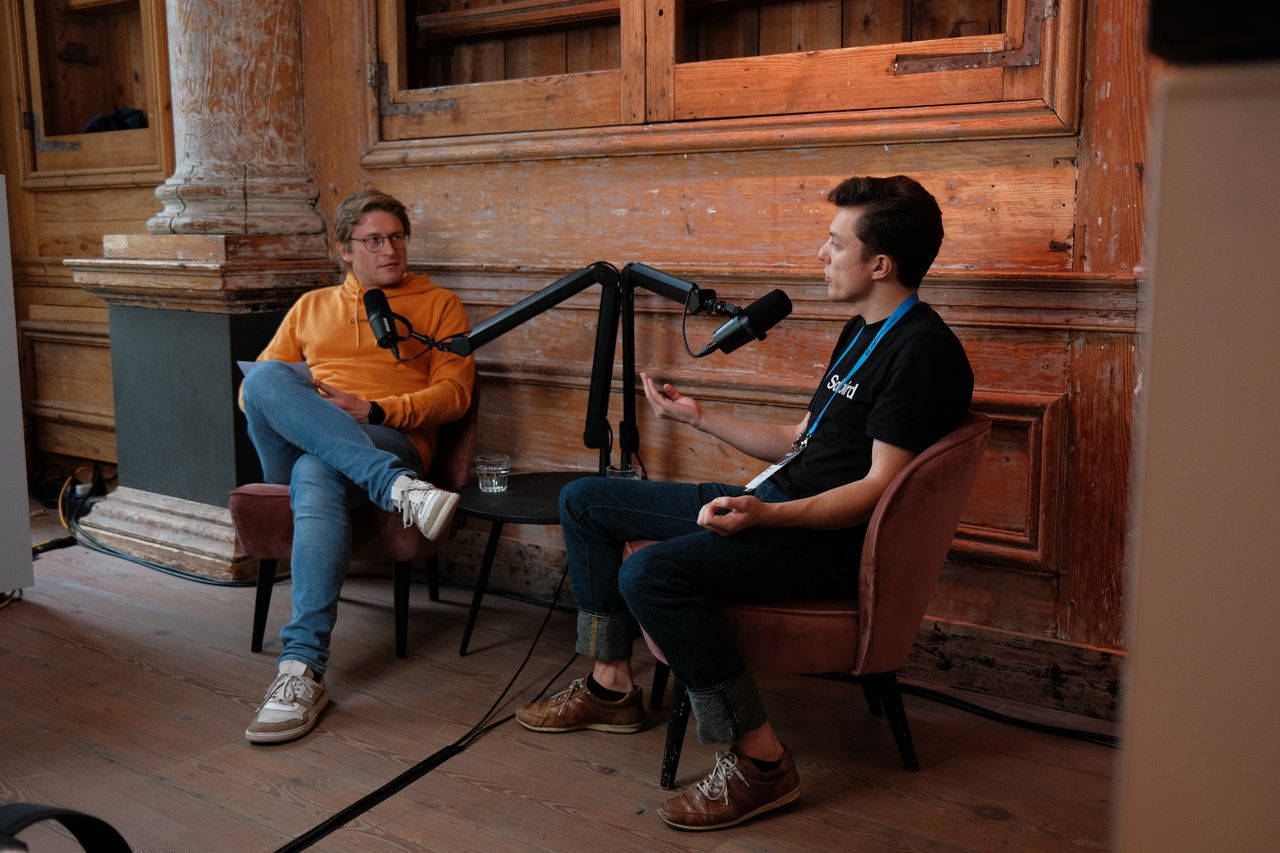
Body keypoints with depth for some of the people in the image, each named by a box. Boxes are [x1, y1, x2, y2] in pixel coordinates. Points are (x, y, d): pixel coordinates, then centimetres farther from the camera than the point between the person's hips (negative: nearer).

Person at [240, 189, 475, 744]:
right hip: (295, 449, 3)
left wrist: (371, 411, -12)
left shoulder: (439, 305, 17)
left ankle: (302, 671, -45)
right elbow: (253, 386, 22)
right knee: (264, 377, -29)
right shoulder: (312, 307, 28)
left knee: (318, 475, -39)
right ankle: (396, 488, -43)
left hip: (388, 442, -3)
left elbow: (454, 393, 4)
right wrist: (277, 404, -4)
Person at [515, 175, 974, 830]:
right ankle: (612, 687, 14)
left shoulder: (921, 351, -15)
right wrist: (698, 417, 19)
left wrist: (768, 516, -34)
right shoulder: (862, 332, 16)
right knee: (584, 501, 11)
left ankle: (761, 761, -21)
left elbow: (879, 488, -22)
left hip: (831, 539, -10)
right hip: (778, 503, 11)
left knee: (651, 573, -33)